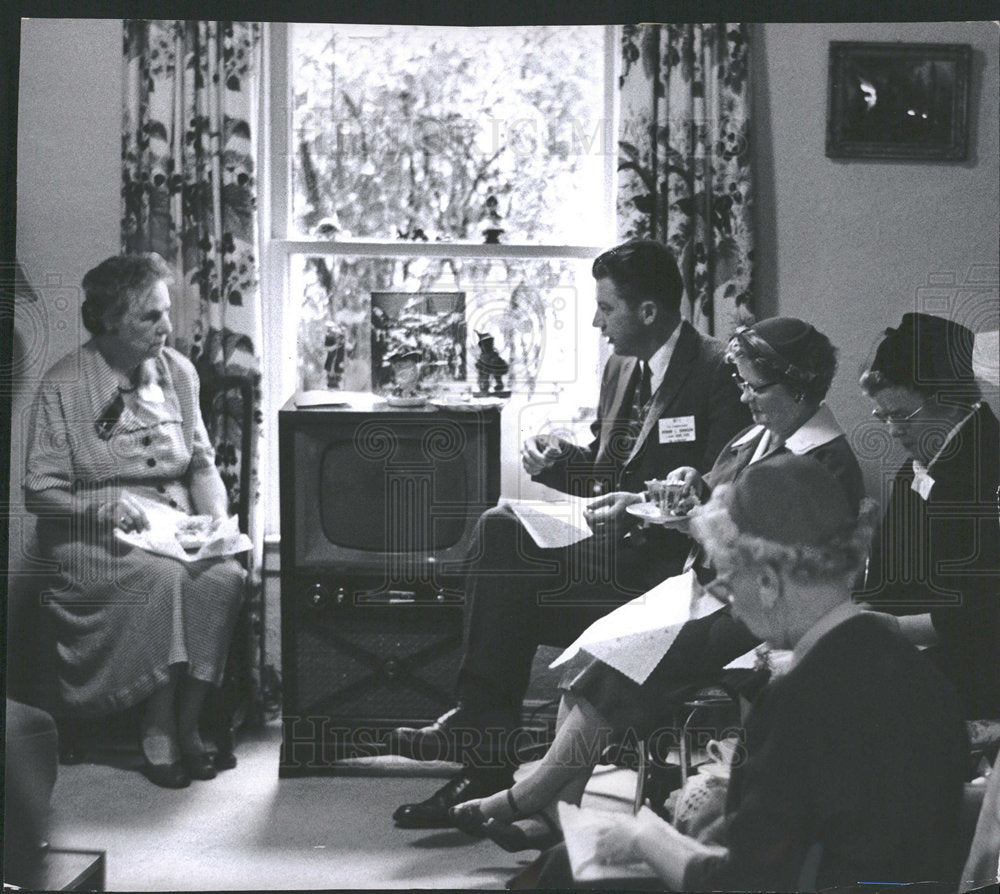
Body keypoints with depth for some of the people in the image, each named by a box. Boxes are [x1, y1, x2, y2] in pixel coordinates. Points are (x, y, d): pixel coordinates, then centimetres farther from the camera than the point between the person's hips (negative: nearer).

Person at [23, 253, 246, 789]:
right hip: (92, 535, -4)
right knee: (162, 578, -34)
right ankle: (157, 733, -20)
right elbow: (40, 492, -5)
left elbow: (203, 464, 14)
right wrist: (104, 504, -22)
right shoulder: (64, 386, -6)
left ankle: (188, 724, -16)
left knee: (225, 576, -28)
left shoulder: (177, 372, 8)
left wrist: (217, 522, -4)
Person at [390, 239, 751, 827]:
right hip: (612, 546, 8)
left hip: (667, 556, -8)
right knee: (500, 530, -17)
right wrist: (559, 459, 5)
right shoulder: (621, 369, 18)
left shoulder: (718, 372, -9)